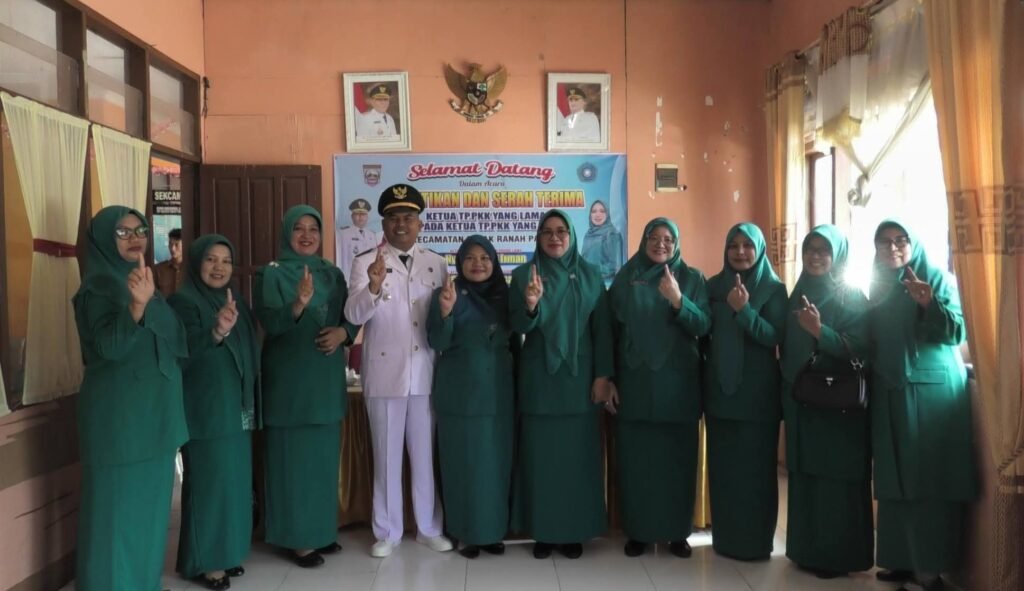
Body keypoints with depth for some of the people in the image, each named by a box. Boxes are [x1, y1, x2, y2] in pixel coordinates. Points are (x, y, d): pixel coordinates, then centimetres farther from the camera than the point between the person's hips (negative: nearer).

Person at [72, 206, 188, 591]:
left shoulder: (143, 281, 13)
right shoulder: (98, 286, -11)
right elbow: (110, 347, -27)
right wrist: (136, 306, -40)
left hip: (153, 411, 8)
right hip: (118, 415, -8)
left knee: (150, 503, 15)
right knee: (119, 505, -1)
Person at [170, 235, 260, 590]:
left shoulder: (234, 300, 11)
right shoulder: (184, 301, -11)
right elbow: (185, 353, -24)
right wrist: (215, 333, -43)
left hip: (236, 407, 7)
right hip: (205, 410, -7)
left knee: (234, 480, 12)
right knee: (208, 480, -4)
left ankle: (225, 551, 24)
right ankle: (202, 561, 9)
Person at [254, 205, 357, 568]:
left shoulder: (332, 273, 9)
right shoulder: (271, 274, -6)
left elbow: (352, 317, 11)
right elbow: (270, 323, -18)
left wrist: (342, 332, -11)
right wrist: (299, 304, -36)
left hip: (327, 377, 5)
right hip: (289, 378, -5)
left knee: (324, 455, 12)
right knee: (293, 456, -1)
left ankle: (322, 530, 24)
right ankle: (296, 538, 10)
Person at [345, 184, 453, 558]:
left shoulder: (437, 264, 7)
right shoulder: (366, 263, -1)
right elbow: (354, 315, -15)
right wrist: (374, 287, -31)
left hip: (426, 374, 2)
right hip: (384, 375, -2)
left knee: (426, 454, 11)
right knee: (387, 456, 8)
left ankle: (429, 528, 25)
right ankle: (387, 532, 21)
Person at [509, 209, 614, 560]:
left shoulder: (590, 275, 4)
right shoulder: (523, 274, 2)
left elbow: (602, 328, 3)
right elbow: (517, 326, -6)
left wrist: (603, 375, -4)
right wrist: (530, 305, -27)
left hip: (578, 377, 1)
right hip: (538, 379, -1)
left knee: (577, 453, 5)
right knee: (540, 454, 3)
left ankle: (575, 532, 16)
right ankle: (542, 532, 14)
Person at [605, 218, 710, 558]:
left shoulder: (692, 278, 4)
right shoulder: (625, 278, 6)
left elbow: (703, 326, -7)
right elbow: (611, 328, 5)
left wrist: (678, 300, -24)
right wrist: (608, 378, 1)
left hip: (678, 383, 0)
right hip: (634, 383, 0)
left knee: (677, 458, 4)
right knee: (636, 458, 2)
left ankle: (677, 532, 17)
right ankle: (637, 531, 15)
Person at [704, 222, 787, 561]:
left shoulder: (774, 289, -3)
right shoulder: (714, 286, 8)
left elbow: (775, 337, -14)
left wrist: (744, 310, -23)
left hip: (757, 390, -3)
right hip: (719, 387, 4)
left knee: (755, 465, 0)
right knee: (722, 465, 7)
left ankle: (755, 542, 11)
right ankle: (724, 538, 19)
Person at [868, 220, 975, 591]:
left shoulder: (938, 279, -2)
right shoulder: (878, 286, 13)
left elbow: (956, 333, -13)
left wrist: (929, 304, -28)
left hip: (932, 392, -5)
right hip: (889, 395, 5)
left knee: (930, 479, -6)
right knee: (894, 480, 6)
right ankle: (900, 559, 14)